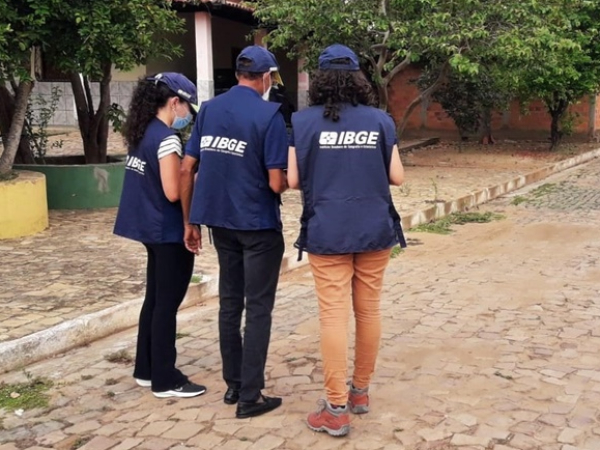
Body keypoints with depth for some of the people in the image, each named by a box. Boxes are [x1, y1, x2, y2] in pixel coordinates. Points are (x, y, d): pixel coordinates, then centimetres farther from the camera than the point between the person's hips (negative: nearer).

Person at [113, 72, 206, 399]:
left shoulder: (142, 133, 8)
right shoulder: (167, 138, -19)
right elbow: (173, 193, -22)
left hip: (152, 229, 9)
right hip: (170, 233, -9)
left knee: (154, 300, 17)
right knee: (167, 305, 0)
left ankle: (146, 369, 28)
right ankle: (165, 380, 11)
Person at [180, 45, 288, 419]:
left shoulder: (209, 109, 4)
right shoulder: (269, 114, -13)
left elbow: (187, 169, 3)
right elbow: (276, 184, -17)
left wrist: (190, 222, 10)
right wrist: (294, 180, 6)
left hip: (221, 222, 6)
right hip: (258, 225, -6)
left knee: (229, 303, 16)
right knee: (258, 308, 3)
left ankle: (233, 385, 26)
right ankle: (250, 397, 8)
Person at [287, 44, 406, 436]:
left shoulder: (303, 121, -5)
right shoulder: (379, 119, 1)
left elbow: (293, 180, -6)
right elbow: (397, 177, 2)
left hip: (327, 232, -2)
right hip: (374, 229, 3)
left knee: (334, 315, 1)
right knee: (369, 310, 14)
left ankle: (337, 409, 5)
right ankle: (361, 392, 28)